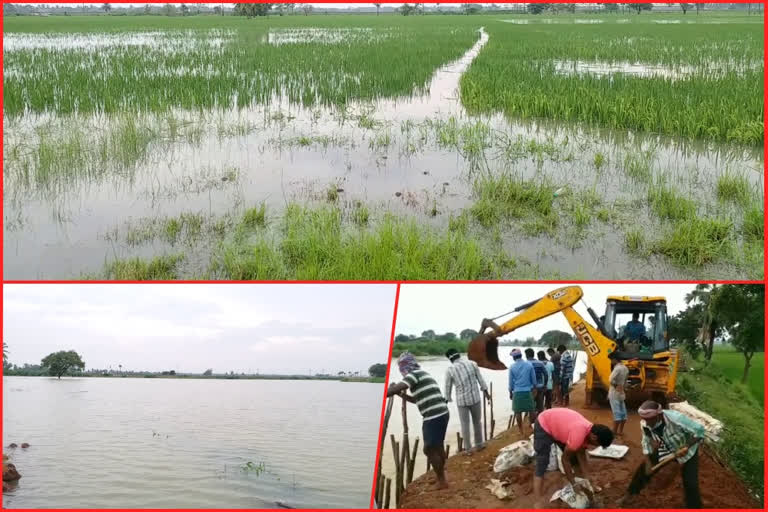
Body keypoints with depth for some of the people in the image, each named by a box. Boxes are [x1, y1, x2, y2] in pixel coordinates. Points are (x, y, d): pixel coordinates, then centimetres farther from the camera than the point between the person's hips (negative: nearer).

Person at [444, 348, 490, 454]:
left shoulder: (450, 370, -8)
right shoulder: (472, 364, -3)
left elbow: (448, 387, 0)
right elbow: (480, 379, 4)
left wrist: (447, 399, 15)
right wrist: (485, 392, 16)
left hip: (461, 401, -2)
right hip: (475, 398, 2)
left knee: (465, 425, 9)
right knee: (477, 422, 18)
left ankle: (468, 448, 14)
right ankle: (479, 444, 29)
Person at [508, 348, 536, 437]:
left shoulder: (512, 367, -5)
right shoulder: (529, 365, -3)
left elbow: (511, 381, 1)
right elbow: (534, 379, 4)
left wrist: (510, 393, 12)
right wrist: (534, 388, 19)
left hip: (517, 392, -1)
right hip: (528, 391, 1)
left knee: (518, 413, 6)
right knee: (531, 411, 15)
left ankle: (521, 432, 9)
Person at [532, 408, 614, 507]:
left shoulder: (589, 431, -11)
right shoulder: (578, 435, -36)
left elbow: (581, 454, 1)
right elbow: (565, 459, -24)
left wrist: (586, 480, -2)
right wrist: (574, 484, -15)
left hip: (557, 424, 9)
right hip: (543, 425, -9)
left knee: (575, 458, 12)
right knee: (542, 464, -17)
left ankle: (585, 488, 30)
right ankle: (538, 503, -20)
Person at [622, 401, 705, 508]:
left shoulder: (676, 419, -41)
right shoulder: (644, 424, -25)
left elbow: (700, 430, -31)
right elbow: (647, 443, -7)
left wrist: (686, 447, -37)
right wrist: (648, 463, -12)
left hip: (687, 451, -4)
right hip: (664, 450, 5)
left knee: (690, 484, -11)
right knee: (644, 469, 9)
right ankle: (629, 494, 32)